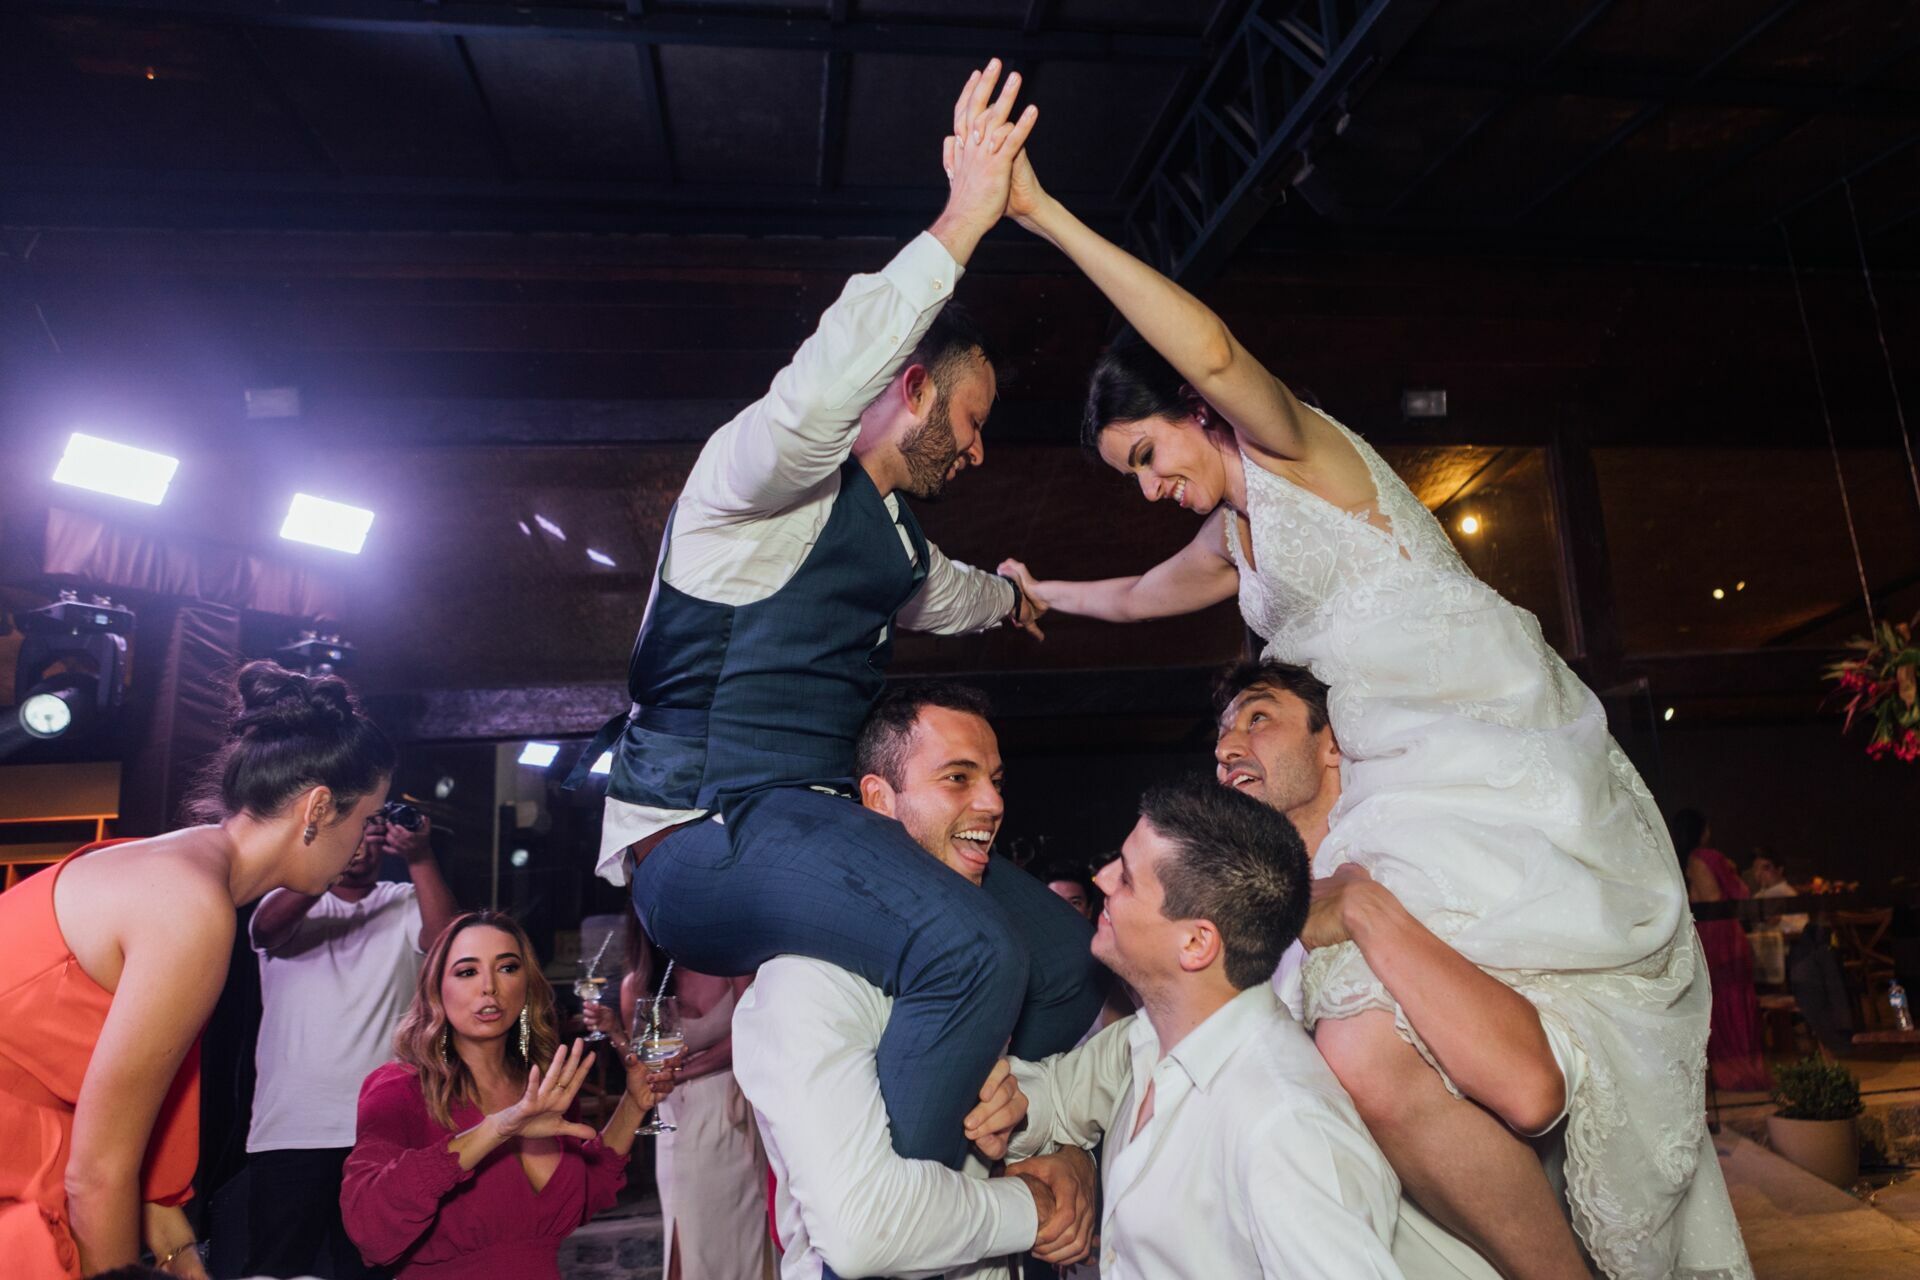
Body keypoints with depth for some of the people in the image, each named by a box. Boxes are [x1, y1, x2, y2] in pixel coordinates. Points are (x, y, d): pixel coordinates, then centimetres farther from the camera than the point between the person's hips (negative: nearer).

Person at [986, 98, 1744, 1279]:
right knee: (1351, 1058, -5)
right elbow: (1134, 597, 42)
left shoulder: (1297, 455, -2)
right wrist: (1034, 592, 53)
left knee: (1371, 1057, -24)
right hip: (1403, 787, 9)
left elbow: (1212, 351, -23)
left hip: (1503, 770, -8)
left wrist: (1047, 215, -22)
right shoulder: (1231, 543, 23)